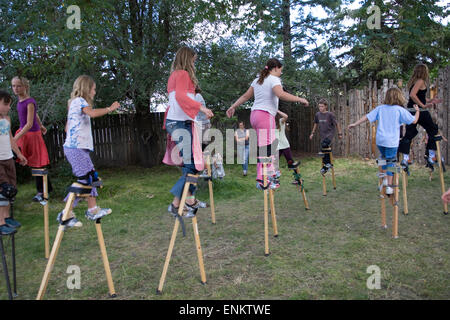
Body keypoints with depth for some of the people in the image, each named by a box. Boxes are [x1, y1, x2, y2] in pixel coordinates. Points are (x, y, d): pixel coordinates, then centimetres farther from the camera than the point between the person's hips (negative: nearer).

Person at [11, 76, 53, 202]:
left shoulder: (30, 102, -19)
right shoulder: (20, 99, 4)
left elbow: (30, 124, -24)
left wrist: (15, 139, -28)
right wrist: (41, 125, 33)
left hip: (33, 134, -7)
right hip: (24, 133, 8)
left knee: (37, 163, 1)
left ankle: (42, 192, 13)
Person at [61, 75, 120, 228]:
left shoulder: (77, 102, 22)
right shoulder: (79, 101, -7)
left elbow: (68, 127, 25)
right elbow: (93, 113, -28)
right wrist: (110, 108, -16)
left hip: (80, 148, 10)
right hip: (76, 148, -10)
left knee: (91, 177, 9)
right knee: (84, 180, -11)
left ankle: (92, 210, 14)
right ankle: (66, 214, -5)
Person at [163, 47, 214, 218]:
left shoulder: (175, 75, 24)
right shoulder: (183, 74, -6)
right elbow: (180, 95, -23)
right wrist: (201, 107, -29)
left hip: (174, 122, 10)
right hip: (181, 123, -10)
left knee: (189, 163, 14)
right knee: (191, 164, -9)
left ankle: (190, 200, 20)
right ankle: (176, 205, -7)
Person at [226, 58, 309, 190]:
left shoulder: (257, 80, 21)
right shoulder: (274, 79, -4)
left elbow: (245, 96, 23)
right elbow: (281, 94, -23)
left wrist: (233, 106, 30)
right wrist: (299, 99, -15)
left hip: (254, 115, 9)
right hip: (266, 116, -9)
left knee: (270, 147, 15)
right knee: (266, 149, -9)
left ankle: (270, 175, 18)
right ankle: (261, 181, -8)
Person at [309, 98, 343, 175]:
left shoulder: (330, 114, -11)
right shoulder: (317, 115, 2)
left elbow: (337, 124, -3)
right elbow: (316, 124, 18)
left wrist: (340, 133, -1)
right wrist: (312, 133, 19)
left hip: (330, 133, -5)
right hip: (322, 135, 5)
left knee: (324, 145, -30)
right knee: (325, 149, 9)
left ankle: (327, 163, -17)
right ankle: (326, 167, 22)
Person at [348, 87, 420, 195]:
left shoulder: (380, 108, 5)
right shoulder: (400, 110, -4)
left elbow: (367, 117, 6)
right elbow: (414, 120, 1)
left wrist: (355, 124, 15)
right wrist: (417, 111, 20)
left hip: (380, 140, 3)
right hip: (392, 141, -3)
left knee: (384, 158, 25)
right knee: (390, 162, 5)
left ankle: (384, 179, 21)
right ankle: (389, 186, 7)